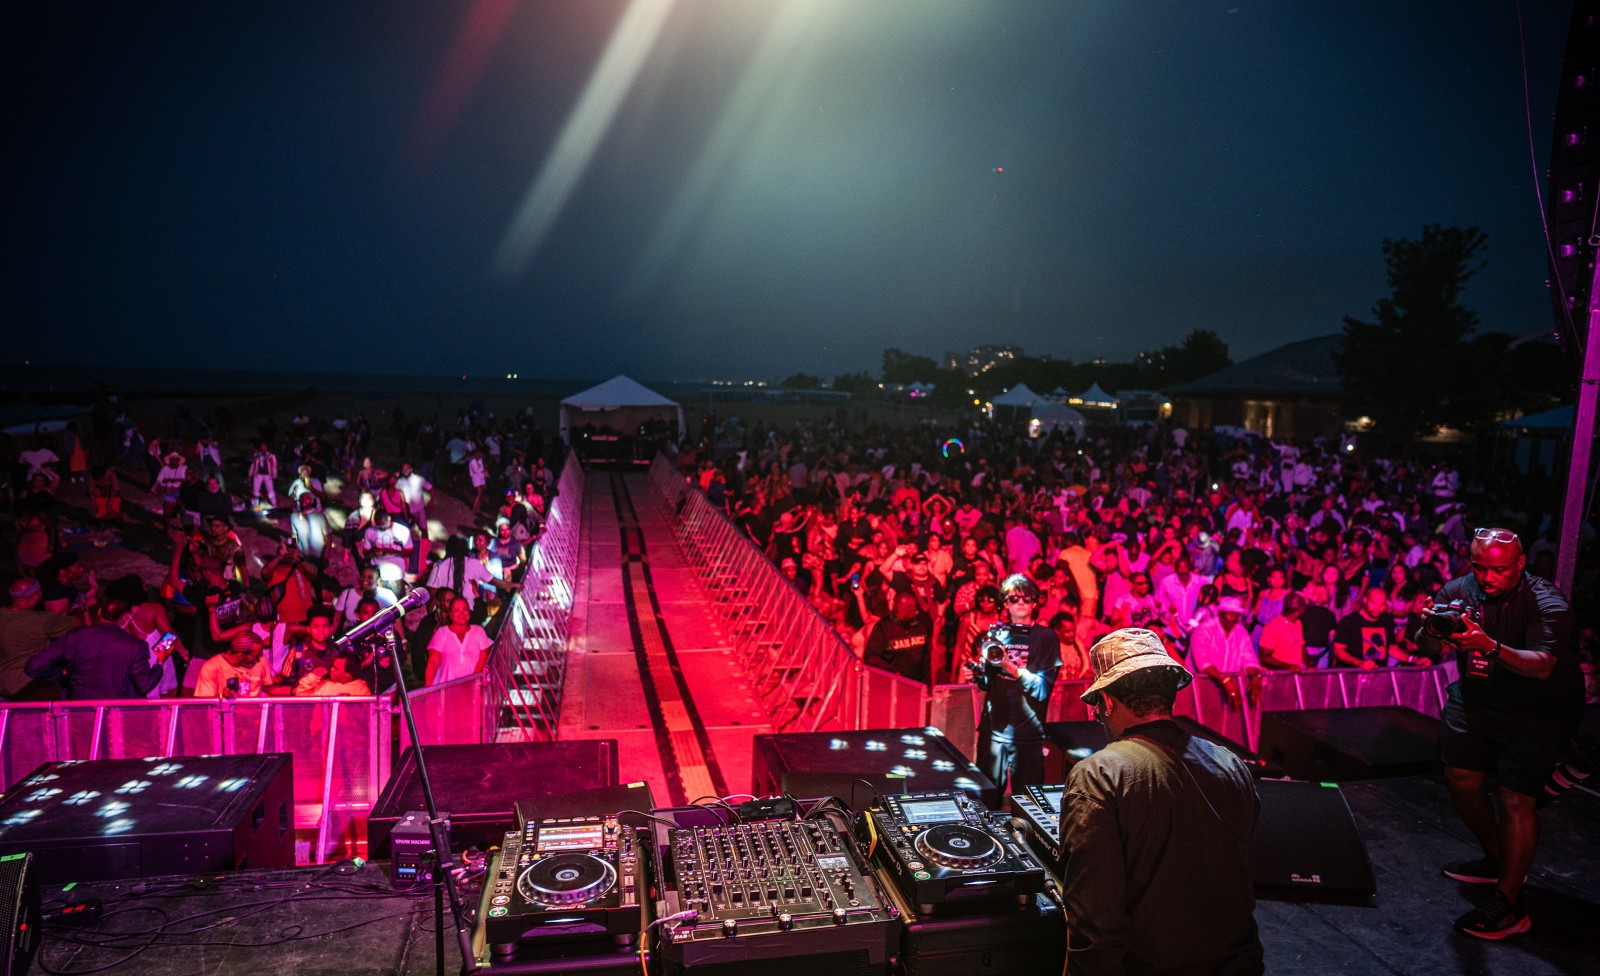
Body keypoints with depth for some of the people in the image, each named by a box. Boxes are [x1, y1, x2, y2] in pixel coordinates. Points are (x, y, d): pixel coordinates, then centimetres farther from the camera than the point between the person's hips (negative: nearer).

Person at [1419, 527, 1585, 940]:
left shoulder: (1547, 604, -20)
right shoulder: (1460, 590, -6)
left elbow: (1542, 666, -35)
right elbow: (1425, 649, -9)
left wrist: (1491, 646, -51)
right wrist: (1432, 630, -32)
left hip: (1537, 710, -5)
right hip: (1476, 700, 6)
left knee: (1515, 799, -13)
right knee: (1462, 781, 8)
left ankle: (1508, 905, -4)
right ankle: (1497, 860, 32)